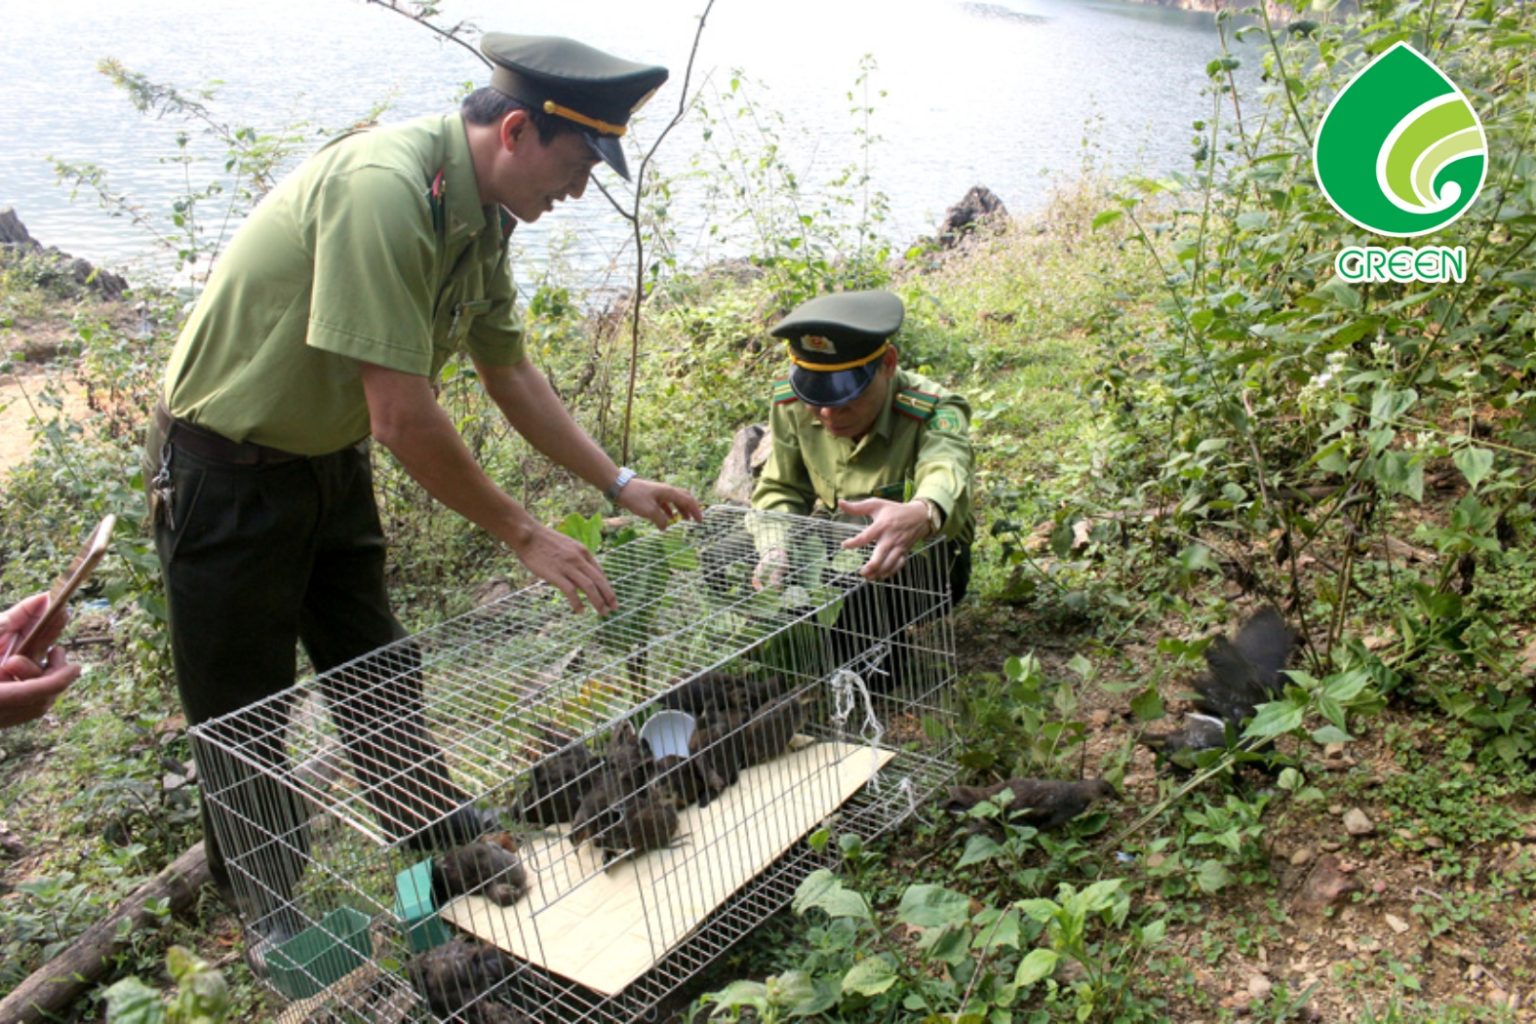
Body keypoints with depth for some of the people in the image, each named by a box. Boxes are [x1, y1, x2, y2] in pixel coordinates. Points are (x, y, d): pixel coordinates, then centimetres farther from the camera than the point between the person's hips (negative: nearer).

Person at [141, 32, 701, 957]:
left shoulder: (484, 217, -2)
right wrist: (526, 536, -23)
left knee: (377, 668, 18)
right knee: (246, 713, 7)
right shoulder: (383, 191, -32)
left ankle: (433, 828, 36)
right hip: (228, 471, -8)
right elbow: (402, 418, -33)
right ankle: (272, 921, 25)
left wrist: (619, 484, 4)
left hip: (332, 458, 8)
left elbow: (511, 376, 8)